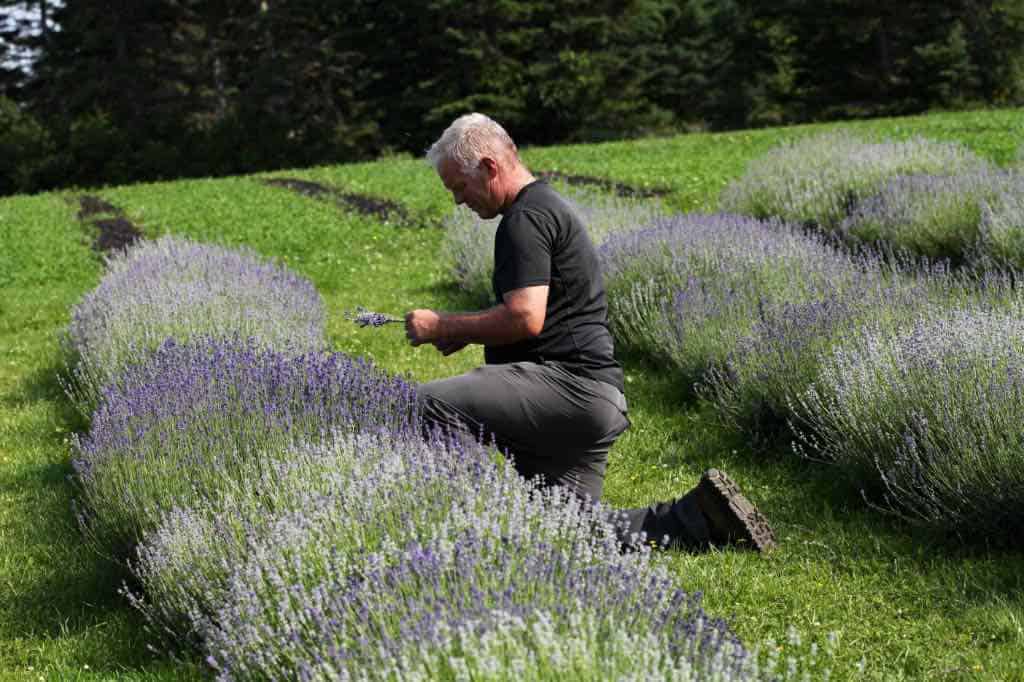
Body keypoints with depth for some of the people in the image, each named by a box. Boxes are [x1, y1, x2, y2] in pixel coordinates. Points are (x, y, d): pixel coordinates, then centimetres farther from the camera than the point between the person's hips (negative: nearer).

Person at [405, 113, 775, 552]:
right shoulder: (549, 207, 23)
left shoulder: (525, 218, -11)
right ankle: (701, 517, 7)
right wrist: (464, 333, 18)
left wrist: (443, 326, -10)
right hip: (592, 399, 11)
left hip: (568, 383, -11)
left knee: (433, 404, -21)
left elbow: (525, 318, -23)